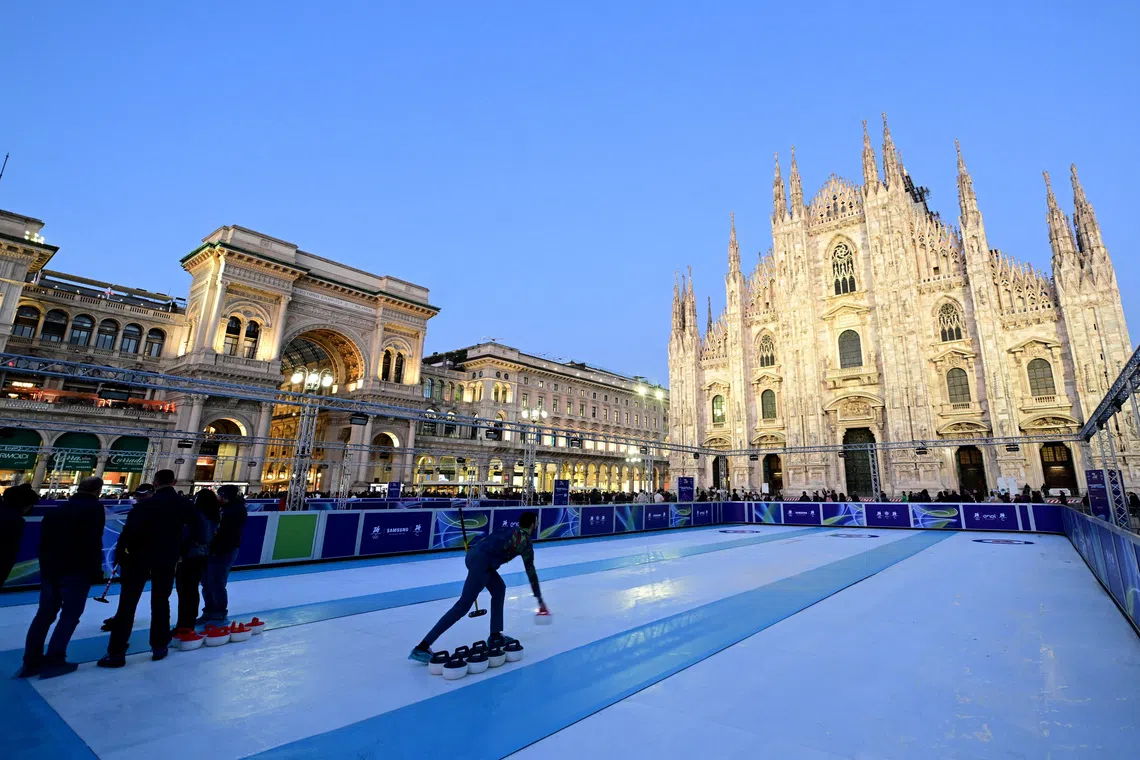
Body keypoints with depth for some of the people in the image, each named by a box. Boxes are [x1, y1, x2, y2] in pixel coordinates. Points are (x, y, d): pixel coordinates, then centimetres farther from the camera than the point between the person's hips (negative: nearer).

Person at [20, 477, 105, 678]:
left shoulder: (58, 509, 15)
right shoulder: (95, 508, -8)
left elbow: (44, 541, 16)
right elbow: (93, 543, -15)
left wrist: (45, 566, 21)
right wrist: (96, 571, -8)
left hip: (50, 569, 7)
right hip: (76, 570, -7)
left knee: (44, 614, 14)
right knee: (70, 615, 1)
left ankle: (31, 662, 17)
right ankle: (53, 661, 1)